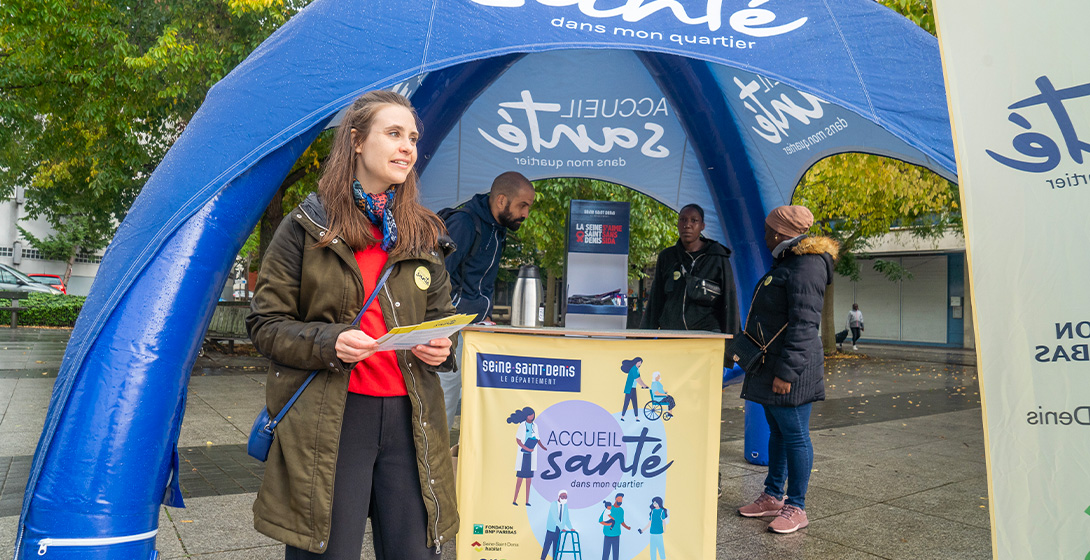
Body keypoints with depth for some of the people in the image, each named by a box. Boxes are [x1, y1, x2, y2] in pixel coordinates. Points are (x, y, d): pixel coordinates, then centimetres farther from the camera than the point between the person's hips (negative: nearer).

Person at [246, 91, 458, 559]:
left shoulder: (423, 235, 14)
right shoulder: (306, 227, 2)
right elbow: (265, 323, 3)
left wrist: (439, 347, -1)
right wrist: (327, 342, -15)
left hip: (408, 417, 4)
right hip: (327, 421, -3)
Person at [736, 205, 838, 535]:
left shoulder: (806, 267, -16)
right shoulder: (786, 263, 17)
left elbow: (803, 325, -22)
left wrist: (787, 371, -24)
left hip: (790, 369, -11)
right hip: (771, 365, 11)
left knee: (794, 435, -2)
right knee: (777, 431, 17)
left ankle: (796, 508, 8)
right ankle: (773, 497, 27)